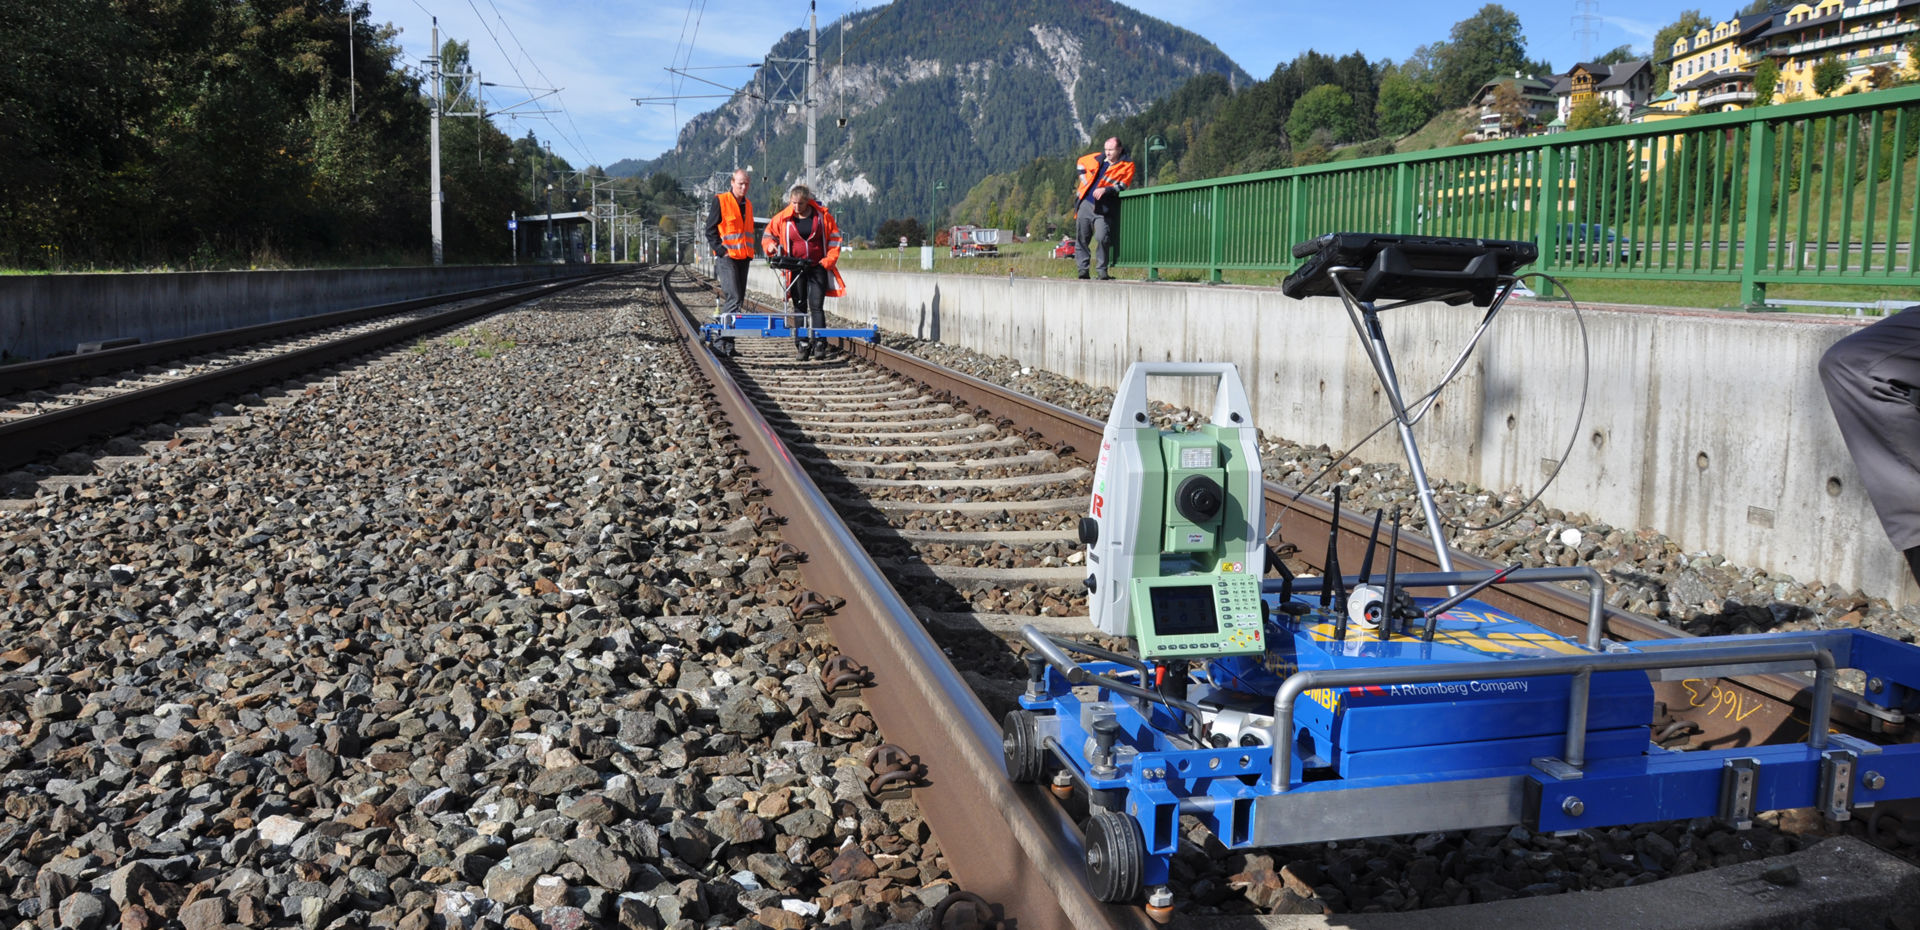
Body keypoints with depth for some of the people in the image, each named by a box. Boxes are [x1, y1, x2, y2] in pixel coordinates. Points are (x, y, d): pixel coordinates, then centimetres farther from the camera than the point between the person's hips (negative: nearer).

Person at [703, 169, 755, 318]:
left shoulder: (748, 204, 16)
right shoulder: (720, 200, -5)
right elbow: (710, 230, -6)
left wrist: (750, 253, 13)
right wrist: (721, 251, -14)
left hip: (743, 257, 7)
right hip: (727, 257, -7)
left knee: (739, 297, 8)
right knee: (733, 297, -17)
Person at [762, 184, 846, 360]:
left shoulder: (822, 215, -1)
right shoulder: (783, 218, 0)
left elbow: (834, 237, 6)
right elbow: (769, 234, 13)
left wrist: (830, 259, -4)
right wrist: (770, 246, -8)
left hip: (818, 267, -1)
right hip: (795, 269, 1)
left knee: (816, 306, -7)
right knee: (800, 307, 2)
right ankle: (802, 345, 4)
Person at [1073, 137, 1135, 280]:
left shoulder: (1127, 166, 0)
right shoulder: (1097, 158, 11)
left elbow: (1122, 186, -12)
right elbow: (1080, 162, 28)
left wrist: (1105, 189, -25)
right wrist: (1083, 178, 14)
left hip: (1103, 209, -4)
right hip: (1085, 204, 4)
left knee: (1102, 239, -16)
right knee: (1081, 238, 3)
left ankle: (1102, 270, -5)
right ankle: (1082, 268, 9)